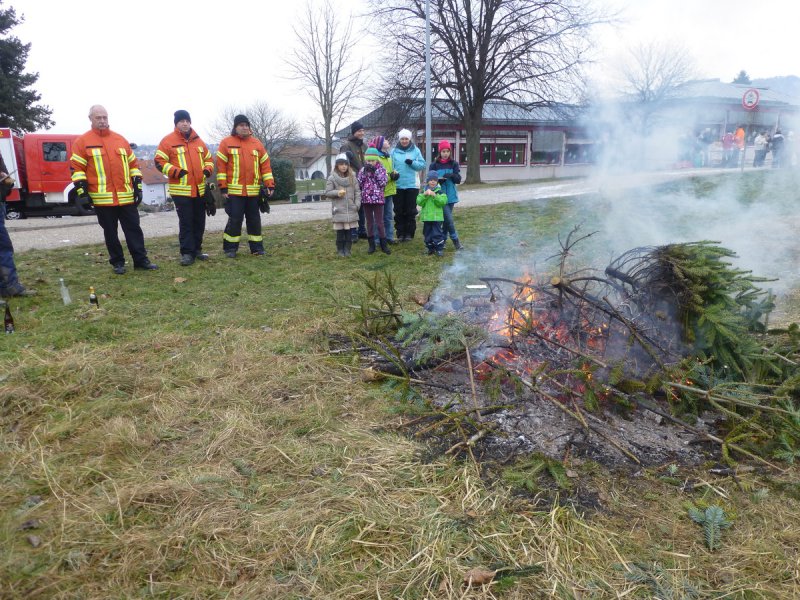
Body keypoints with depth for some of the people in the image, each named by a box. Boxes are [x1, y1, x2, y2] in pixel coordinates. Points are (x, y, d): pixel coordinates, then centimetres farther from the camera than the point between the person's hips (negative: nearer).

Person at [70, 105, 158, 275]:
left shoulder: (120, 140, 12)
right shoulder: (82, 142, 1)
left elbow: (133, 164, 15)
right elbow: (76, 168, -1)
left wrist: (137, 187, 8)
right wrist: (82, 192, -8)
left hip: (126, 196, 3)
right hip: (102, 198, -3)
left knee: (134, 229, 5)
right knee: (110, 233, 7)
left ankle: (141, 260, 12)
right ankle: (117, 262, 17)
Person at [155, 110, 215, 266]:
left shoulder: (198, 141, 13)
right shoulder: (168, 141, -2)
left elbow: (208, 158, 21)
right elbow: (160, 161, -4)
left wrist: (207, 170, 1)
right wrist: (176, 171, -17)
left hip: (200, 189, 5)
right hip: (181, 190, -5)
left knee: (199, 222, 11)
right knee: (186, 223, -4)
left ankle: (197, 249, 22)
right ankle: (187, 253, 1)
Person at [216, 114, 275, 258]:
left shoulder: (257, 144, 10)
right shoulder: (226, 143, 1)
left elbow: (265, 165, 10)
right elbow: (221, 166, -2)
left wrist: (270, 185, 3)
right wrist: (223, 187, -7)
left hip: (254, 191, 3)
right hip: (234, 191, -3)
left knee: (254, 219, 8)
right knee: (235, 219, -2)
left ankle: (256, 247, 17)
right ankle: (230, 248, 10)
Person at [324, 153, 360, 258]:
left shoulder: (352, 177, 5)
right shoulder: (332, 178, -3)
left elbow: (357, 192, 6)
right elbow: (327, 193, -1)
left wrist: (357, 204, -3)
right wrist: (337, 192, -16)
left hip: (351, 210, 3)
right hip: (338, 210, -2)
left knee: (349, 231, 7)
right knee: (340, 232, 3)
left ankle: (347, 249, 18)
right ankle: (340, 250, 15)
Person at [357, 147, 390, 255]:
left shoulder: (381, 169, 0)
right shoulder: (363, 169, 7)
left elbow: (383, 183, -10)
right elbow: (358, 184, 0)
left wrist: (375, 171, -14)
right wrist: (365, 172, -10)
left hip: (378, 199, -3)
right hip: (366, 199, 3)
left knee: (379, 222, -1)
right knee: (369, 223, 9)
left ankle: (384, 245, 6)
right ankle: (371, 245, 16)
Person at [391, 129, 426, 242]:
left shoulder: (415, 150, 4)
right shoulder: (394, 151, 4)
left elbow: (422, 165, 1)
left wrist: (412, 162, -15)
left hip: (412, 185, 0)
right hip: (398, 185, 0)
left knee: (410, 211, 3)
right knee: (399, 211, 4)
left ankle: (409, 233, 12)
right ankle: (400, 233, 13)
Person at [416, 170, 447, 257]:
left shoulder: (439, 191, -3)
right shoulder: (424, 190, 5)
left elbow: (443, 202, -14)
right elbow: (419, 202, -3)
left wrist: (435, 195, -23)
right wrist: (424, 195, -18)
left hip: (437, 217, -3)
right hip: (426, 217, 3)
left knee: (437, 233, -4)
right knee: (428, 233, 11)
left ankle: (439, 249, 3)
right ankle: (430, 248, 22)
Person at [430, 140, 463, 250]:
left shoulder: (454, 164, 5)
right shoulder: (434, 165, -1)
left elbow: (458, 180, -1)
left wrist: (452, 175, -22)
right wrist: (438, 180, -21)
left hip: (451, 196, 3)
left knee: (446, 219, 9)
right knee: (449, 219, -9)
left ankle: (443, 240, 21)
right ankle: (455, 240, 0)